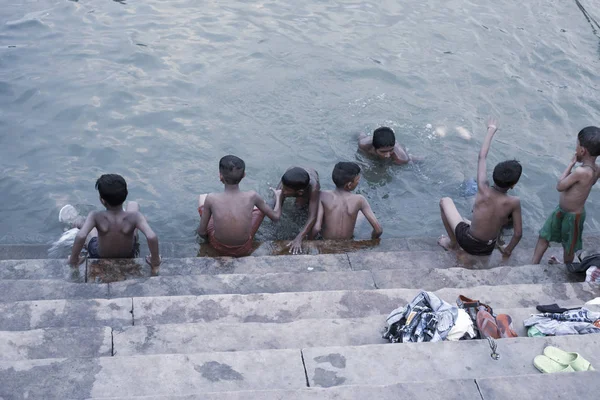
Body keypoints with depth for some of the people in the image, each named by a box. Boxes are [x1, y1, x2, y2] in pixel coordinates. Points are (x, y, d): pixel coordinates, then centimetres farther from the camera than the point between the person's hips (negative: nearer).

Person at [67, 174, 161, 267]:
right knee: (133, 204, 15)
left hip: (100, 257, 0)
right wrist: (155, 260, -27)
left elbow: (80, 237, -47)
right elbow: (152, 237, -44)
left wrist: (73, 259, -30)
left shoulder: (96, 217, -36)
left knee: (81, 222, 28)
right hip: (128, 257, 1)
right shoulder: (134, 216, -35)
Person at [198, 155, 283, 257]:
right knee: (262, 204, 21)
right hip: (244, 250, 0)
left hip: (219, 248, 0)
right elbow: (275, 217, -9)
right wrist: (278, 197, 11)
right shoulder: (251, 196, -24)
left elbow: (201, 232, -15)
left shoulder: (211, 199, -25)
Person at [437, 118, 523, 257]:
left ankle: (452, 242, 21)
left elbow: (482, 157, -9)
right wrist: (508, 250, 10)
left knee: (445, 201, 17)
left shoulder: (483, 189, -21)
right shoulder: (514, 202, -19)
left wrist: (491, 129, 4)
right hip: (488, 249, 2)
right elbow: (518, 233, -11)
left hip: (467, 243, -2)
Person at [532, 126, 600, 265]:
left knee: (569, 247, 18)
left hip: (572, 216, -8)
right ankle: (534, 265, 28)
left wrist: (571, 164, -21)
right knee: (544, 236, 18)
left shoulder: (581, 172, -36)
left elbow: (559, 186, -24)